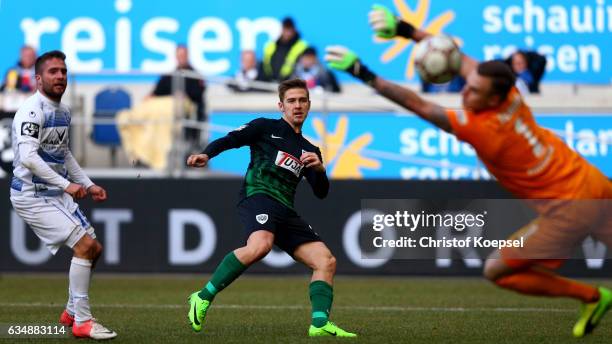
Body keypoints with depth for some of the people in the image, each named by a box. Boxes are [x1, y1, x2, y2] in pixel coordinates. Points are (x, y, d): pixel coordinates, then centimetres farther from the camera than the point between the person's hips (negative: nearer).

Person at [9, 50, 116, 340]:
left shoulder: (63, 112, 12)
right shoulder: (32, 110, -17)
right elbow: (28, 157, -28)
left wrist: (88, 185, 20)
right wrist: (66, 184, -32)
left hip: (57, 195, 9)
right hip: (32, 195, -9)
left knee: (93, 249, 11)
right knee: (85, 245, -17)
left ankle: (72, 312, 26)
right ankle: (81, 322, -10)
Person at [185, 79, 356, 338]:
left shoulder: (309, 150, 28)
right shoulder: (266, 127, 14)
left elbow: (321, 192, 20)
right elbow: (229, 140, 5)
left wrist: (319, 168, 0)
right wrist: (206, 155, -15)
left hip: (285, 211, 7)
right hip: (258, 196, -7)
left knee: (326, 261, -4)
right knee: (260, 246, -36)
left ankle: (320, 324, -9)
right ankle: (203, 298, -28)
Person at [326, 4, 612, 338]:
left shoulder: (483, 128, -25)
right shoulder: (511, 95, -6)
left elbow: (419, 106, -24)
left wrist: (366, 75, -24)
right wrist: (406, 30, -1)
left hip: (569, 208, -8)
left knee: (496, 271, 2)